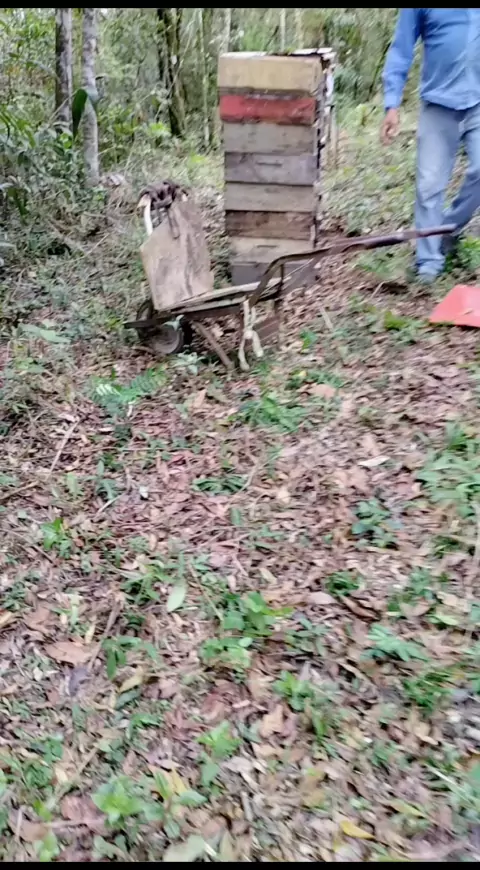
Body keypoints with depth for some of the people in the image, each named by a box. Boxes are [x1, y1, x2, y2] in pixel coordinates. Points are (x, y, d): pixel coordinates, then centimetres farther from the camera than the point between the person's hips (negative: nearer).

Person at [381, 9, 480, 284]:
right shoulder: (420, 10, 0)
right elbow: (401, 50, 0)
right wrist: (392, 105, -10)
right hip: (439, 104, -1)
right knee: (430, 185, -2)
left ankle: (449, 229, 13)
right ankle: (430, 261, 6)